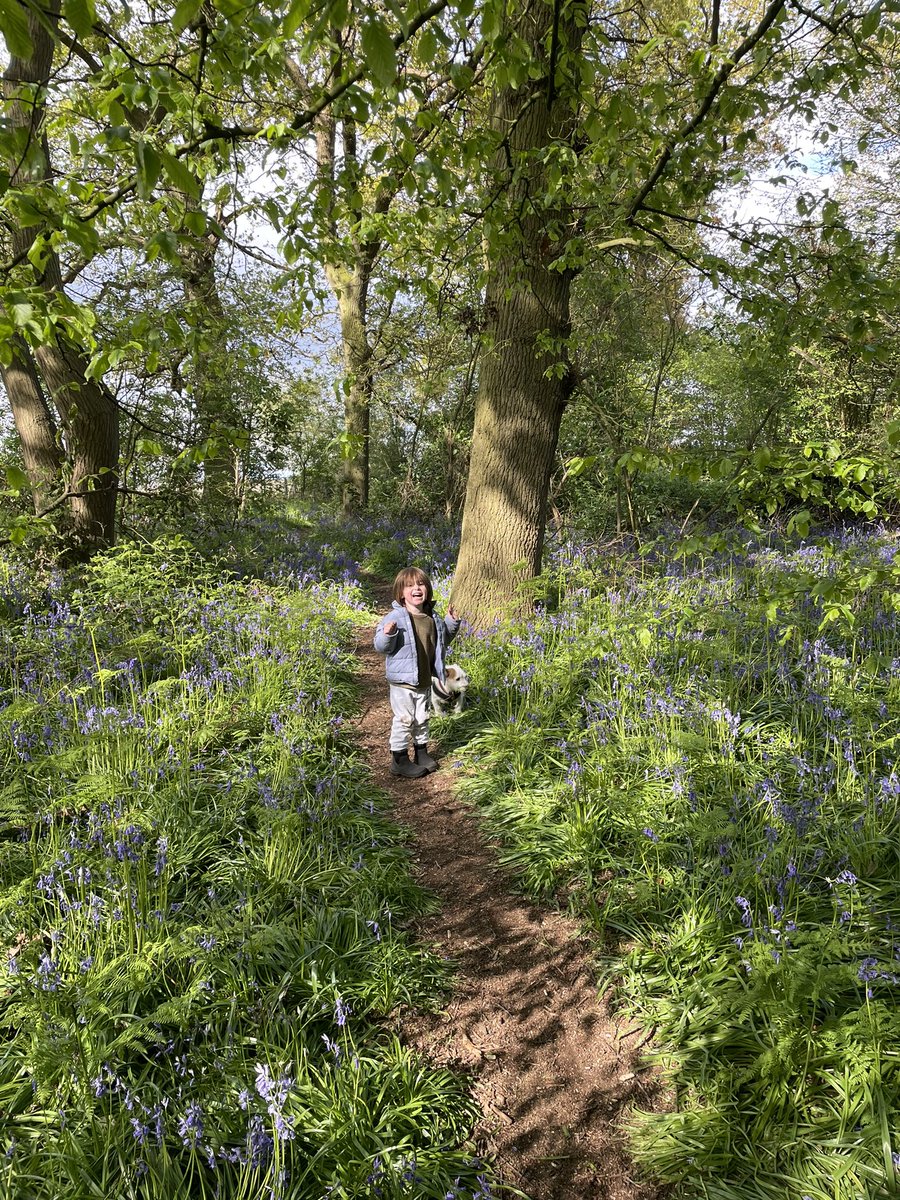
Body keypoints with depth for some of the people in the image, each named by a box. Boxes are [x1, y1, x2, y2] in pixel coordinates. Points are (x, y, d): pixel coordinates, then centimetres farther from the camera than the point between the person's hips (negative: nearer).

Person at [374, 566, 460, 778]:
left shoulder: (432, 617, 4)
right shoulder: (395, 617, -16)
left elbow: (442, 641, 21)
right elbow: (381, 647, -17)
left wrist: (451, 623, 7)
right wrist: (387, 634, -36)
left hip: (424, 680, 7)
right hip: (402, 681, -6)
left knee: (422, 718, 19)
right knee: (404, 719, 2)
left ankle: (421, 753, 36)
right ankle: (399, 760, 15)